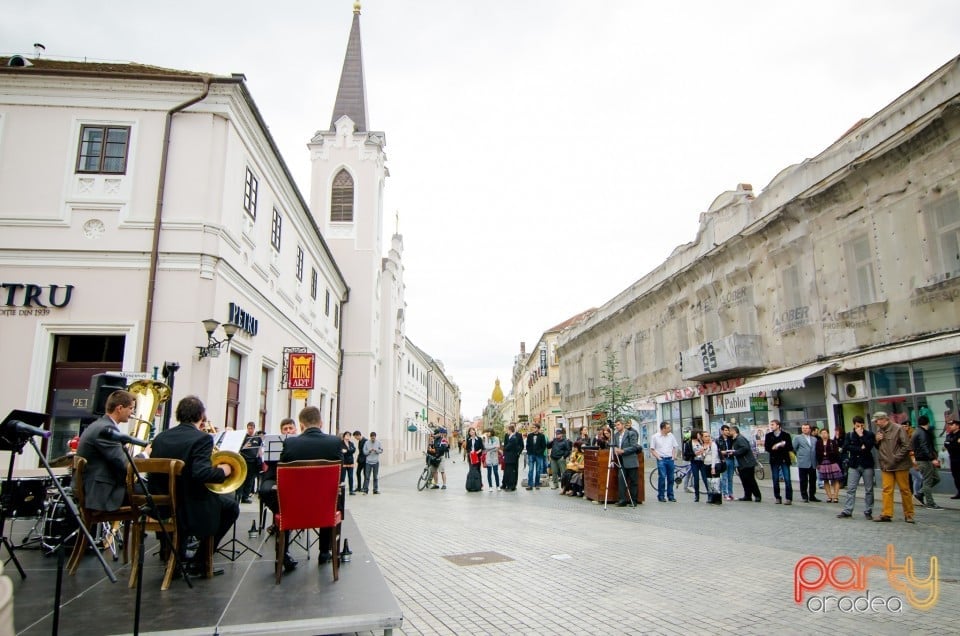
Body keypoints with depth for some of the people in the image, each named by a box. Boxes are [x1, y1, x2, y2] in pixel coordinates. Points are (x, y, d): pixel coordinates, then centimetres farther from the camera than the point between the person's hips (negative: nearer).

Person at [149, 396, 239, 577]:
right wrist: (222, 471, -12)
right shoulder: (202, 438, -18)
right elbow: (201, 473, -30)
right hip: (189, 508, -7)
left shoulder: (160, 437, 3)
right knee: (231, 506, 15)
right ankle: (198, 562, 14)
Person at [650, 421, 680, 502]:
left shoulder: (671, 436, 9)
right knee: (662, 477, -12)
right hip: (661, 460, -4)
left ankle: (670, 496, 17)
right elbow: (652, 449, 1)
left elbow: (675, 447, 16)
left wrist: (674, 456, 4)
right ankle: (661, 496, -3)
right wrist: (658, 457, -8)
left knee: (671, 478, 6)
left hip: (670, 459, 4)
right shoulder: (655, 437, -1)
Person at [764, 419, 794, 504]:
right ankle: (777, 498, 13)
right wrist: (779, 445, -14)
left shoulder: (786, 435, 0)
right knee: (775, 480, 5)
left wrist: (777, 446, -15)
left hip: (784, 460, -2)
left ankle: (789, 498, 1)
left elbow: (790, 448, -6)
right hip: (774, 460, 2)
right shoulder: (768, 436, 7)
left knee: (787, 480, -5)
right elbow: (767, 448, -1)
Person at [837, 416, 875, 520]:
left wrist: (861, 436, -13)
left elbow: (869, 446, -15)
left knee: (869, 490, 3)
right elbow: (846, 447, -7)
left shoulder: (869, 434, 2)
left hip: (867, 465, -1)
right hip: (854, 465, 1)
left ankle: (868, 512, 13)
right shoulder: (849, 435, 7)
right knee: (850, 489, 0)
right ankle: (847, 511, 2)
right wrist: (860, 449, -12)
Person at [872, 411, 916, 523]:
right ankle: (886, 514, 4)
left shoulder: (898, 429, -10)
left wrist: (896, 458, -14)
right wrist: (877, 441, 0)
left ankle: (909, 514, 14)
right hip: (885, 466, 5)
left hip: (900, 465, -5)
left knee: (904, 489, 4)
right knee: (887, 490, 2)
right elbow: (878, 448, 22)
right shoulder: (879, 431, 11)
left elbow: (906, 446, -13)